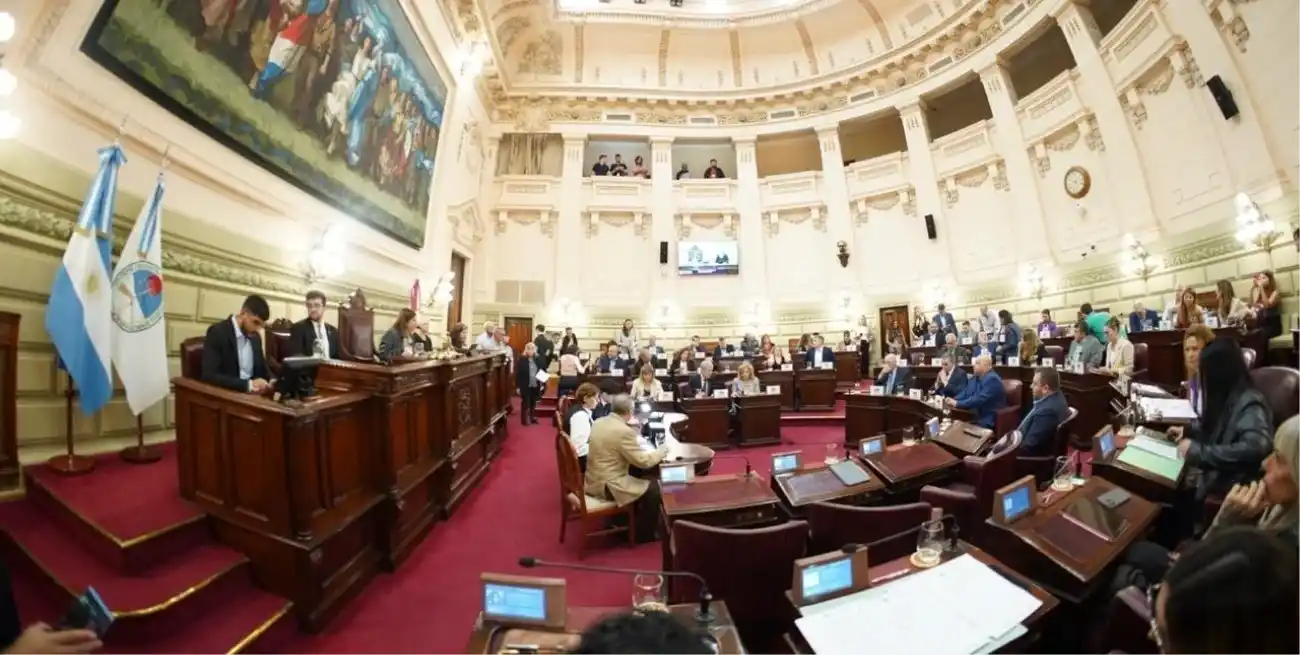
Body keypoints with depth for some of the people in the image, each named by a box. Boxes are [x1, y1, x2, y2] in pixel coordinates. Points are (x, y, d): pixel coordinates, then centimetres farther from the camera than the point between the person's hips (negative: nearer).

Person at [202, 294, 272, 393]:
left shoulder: (255, 337, 8)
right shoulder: (217, 332, -9)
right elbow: (210, 376, -18)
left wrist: (271, 382, -4)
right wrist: (249, 384, -26)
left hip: (251, 395, 5)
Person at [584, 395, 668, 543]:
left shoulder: (598, 422, 2)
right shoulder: (624, 431, -24)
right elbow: (643, 461, -19)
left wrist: (634, 444, 20)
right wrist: (661, 452, -2)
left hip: (594, 479, 9)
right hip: (607, 485, -9)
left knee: (638, 479, 26)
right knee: (653, 489, 4)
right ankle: (644, 534, 20)